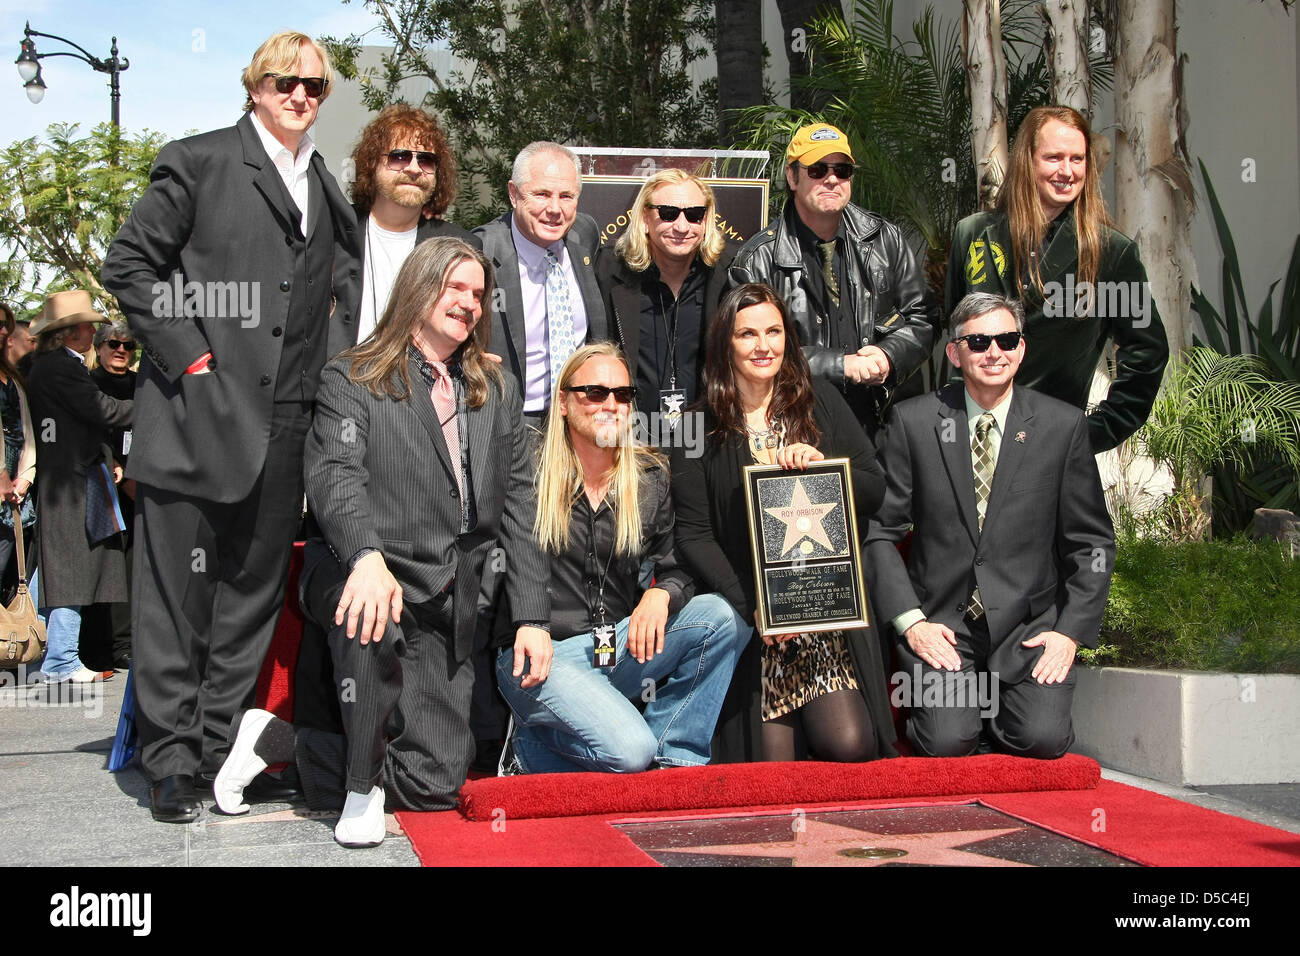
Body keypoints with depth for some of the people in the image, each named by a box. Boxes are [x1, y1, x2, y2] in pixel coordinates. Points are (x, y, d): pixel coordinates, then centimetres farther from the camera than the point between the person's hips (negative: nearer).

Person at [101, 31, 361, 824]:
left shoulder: (325, 189, 17)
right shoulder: (199, 163, 0)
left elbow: (345, 282, 26)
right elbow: (129, 262, -3)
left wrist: (333, 364, 10)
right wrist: (186, 354, -11)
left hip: (287, 423, 6)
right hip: (199, 412, -5)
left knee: (255, 589, 10)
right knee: (177, 593, 0)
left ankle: (219, 747, 20)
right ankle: (173, 764, 8)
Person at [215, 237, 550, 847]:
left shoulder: (497, 391, 17)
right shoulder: (353, 379, 2)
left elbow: (518, 506, 14)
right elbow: (333, 477, -15)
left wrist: (533, 615, 5)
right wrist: (367, 556, -35)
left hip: (449, 606, 4)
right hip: (365, 575, -4)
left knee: (436, 785, -5)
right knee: (372, 619, -41)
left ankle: (278, 742, 14)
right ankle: (361, 788, -17)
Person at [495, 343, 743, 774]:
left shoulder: (652, 477, 8)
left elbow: (679, 566, 8)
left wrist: (662, 593, -13)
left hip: (620, 648, 5)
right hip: (540, 653, -5)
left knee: (720, 615, -19)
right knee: (628, 751, -28)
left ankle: (673, 756, -8)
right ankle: (529, 748, 1)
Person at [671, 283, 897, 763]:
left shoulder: (820, 401, 10)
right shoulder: (701, 426, 3)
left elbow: (875, 489, 8)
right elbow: (693, 534, -2)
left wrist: (826, 468, -13)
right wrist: (751, 608, -14)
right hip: (748, 613, -1)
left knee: (850, 746, -14)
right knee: (772, 764, -10)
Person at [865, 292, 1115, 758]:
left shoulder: (1064, 426, 2)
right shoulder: (913, 422, 0)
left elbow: (1092, 543, 6)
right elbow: (878, 530, 1)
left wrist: (1071, 630, -5)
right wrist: (910, 620, -9)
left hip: (1029, 624, 1)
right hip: (940, 623, -1)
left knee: (1043, 738, -19)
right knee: (946, 742, -21)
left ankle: (1000, 715, 15)